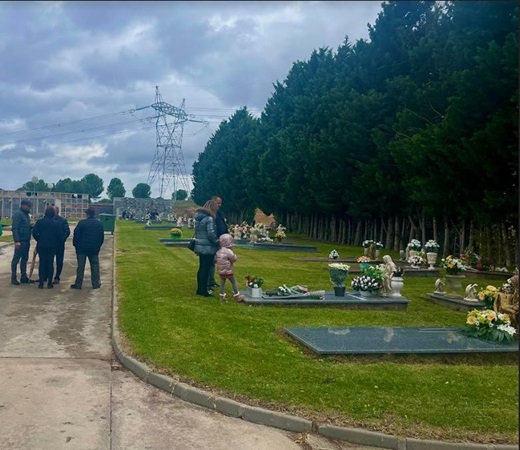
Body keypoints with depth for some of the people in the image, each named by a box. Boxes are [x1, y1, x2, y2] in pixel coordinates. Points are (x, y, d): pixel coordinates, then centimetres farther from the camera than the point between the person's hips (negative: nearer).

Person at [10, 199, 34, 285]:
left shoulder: (26, 215, 17)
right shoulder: (18, 214, -11)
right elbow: (15, 228, -19)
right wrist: (17, 241, -25)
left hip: (26, 241, 9)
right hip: (20, 241, -9)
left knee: (24, 259, 13)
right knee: (16, 259, -3)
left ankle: (24, 277, 20)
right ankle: (13, 278, 2)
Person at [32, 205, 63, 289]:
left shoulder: (39, 222, -6)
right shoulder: (56, 223, -6)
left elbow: (34, 233, -8)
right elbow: (60, 235, -5)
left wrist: (39, 240, 8)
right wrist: (58, 244, 11)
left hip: (41, 246, 0)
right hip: (52, 247, 0)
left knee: (42, 263, 7)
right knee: (50, 263, 6)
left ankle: (41, 282, 6)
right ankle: (49, 283, 5)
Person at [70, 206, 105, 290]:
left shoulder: (82, 222, -10)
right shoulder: (99, 224, 3)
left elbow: (76, 235, -9)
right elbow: (102, 237, 9)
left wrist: (75, 245, 4)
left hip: (82, 248, -3)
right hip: (94, 249, 3)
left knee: (80, 266, 3)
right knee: (95, 266, 8)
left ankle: (78, 284, 8)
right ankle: (96, 284, 8)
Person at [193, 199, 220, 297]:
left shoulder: (198, 218, 9)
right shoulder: (209, 219, -17)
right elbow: (211, 234, -21)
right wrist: (217, 243, -6)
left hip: (200, 247, 8)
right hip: (208, 248, -8)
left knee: (201, 268, 16)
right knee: (206, 269, 0)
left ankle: (200, 289, 24)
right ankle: (204, 291, 6)